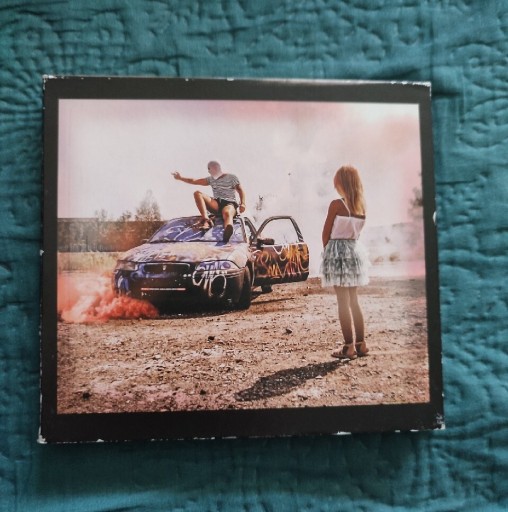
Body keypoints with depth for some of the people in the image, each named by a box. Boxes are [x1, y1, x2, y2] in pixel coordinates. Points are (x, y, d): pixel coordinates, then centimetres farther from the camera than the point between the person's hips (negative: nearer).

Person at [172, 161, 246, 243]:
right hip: (217, 204, 5)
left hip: (230, 204, -5)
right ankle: (206, 220, -37)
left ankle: (227, 233, -80)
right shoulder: (211, 179, 21)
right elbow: (194, 181, 20)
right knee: (197, 193, -14)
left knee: (227, 213, -42)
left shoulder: (232, 177, 7)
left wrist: (242, 203, -15)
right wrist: (180, 178, 12)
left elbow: (240, 190, 2)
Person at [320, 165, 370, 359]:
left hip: (338, 251, -6)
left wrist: (327, 249, 9)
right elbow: (356, 231, 9)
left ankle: (349, 347, 2)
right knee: (354, 300, 14)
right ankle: (361, 344, 19)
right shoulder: (361, 206, 5)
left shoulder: (336, 204, -13)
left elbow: (326, 233, -7)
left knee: (343, 302, -1)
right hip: (355, 250, 6)